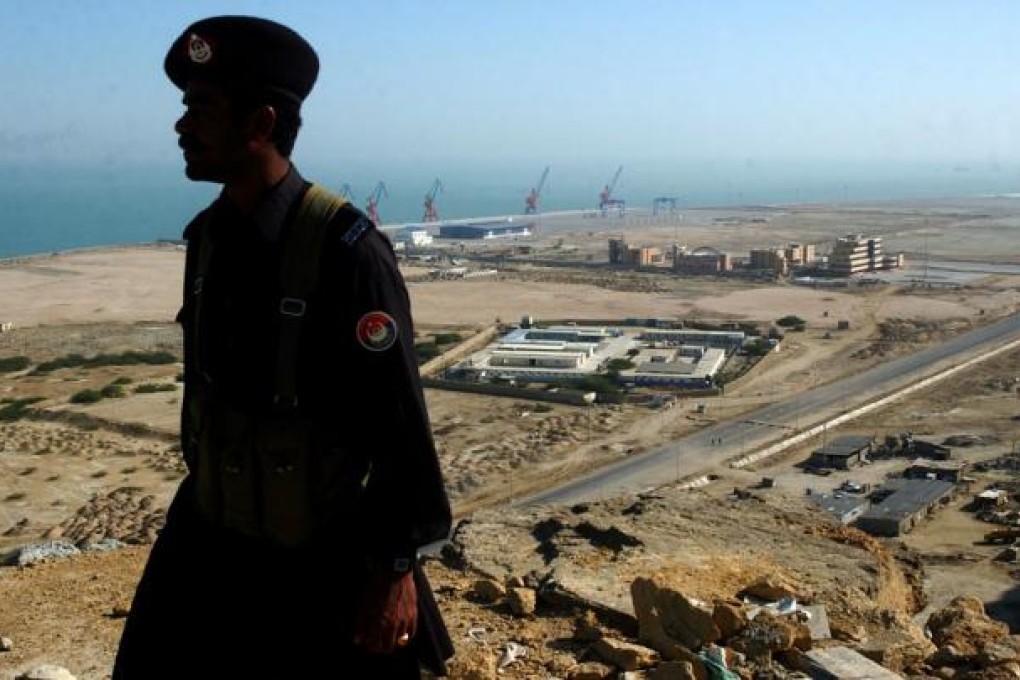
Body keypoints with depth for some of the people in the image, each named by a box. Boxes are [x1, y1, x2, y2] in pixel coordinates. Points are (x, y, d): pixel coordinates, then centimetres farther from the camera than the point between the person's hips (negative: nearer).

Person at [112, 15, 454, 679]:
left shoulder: (344, 247, -21)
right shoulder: (207, 235, 1)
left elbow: (402, 426, -18)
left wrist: (395, 568, -15)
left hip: (323, 558, -6)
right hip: (210, 540, 7)